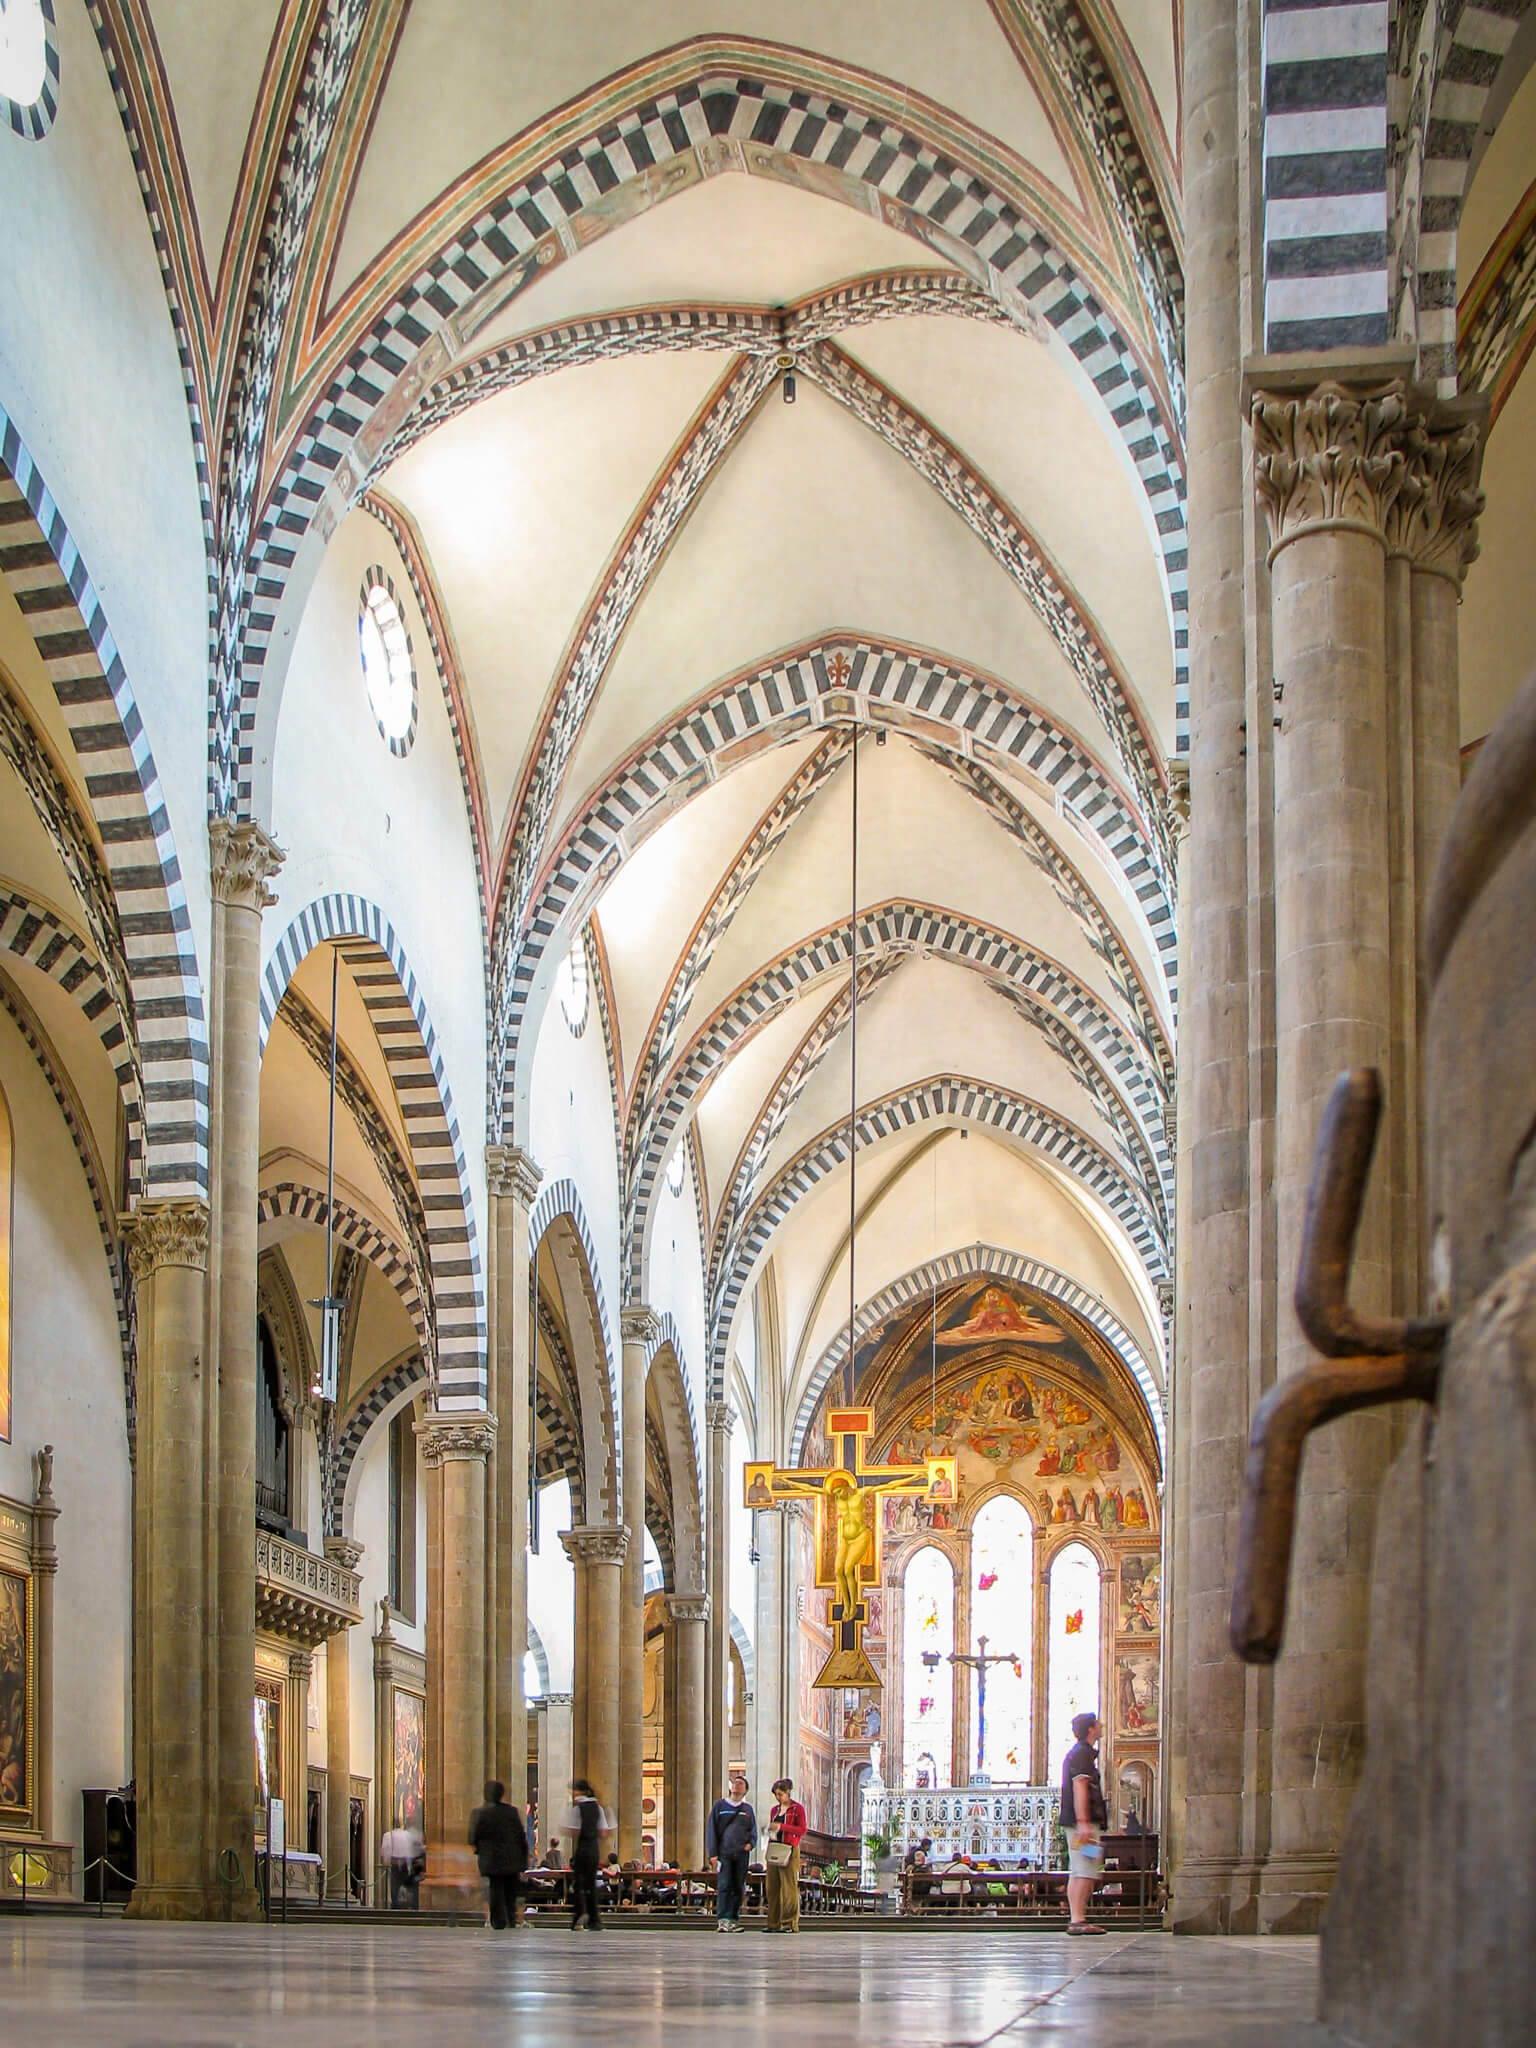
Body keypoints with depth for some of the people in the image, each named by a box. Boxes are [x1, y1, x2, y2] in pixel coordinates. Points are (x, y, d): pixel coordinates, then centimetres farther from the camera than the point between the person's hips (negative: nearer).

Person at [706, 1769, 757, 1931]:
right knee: (724, 1886, -13)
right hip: (724, 1853, -3)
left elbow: (753, 1830, 20)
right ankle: (722, 1920, -17)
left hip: (742, 1854, 3)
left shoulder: (747, 1809, 16)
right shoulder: (719, 1806, 8)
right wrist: (713, 1854, -4)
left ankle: (733, 1919, 6)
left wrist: (750, 1843, -3)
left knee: (738, 1888, 2)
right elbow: (711, 1830, 4)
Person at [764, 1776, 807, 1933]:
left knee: (789, 1887, -9)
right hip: (774, 1851, 6)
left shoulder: (797, 1808, -1)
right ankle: (774, 1924, 5)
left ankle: (790, 1924, -8)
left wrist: (782, 1826, -16)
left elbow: (802, 1831, -9)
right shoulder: (775, 1809, 17)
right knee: (772, 1887, 2)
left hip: (789, 1851, -6)